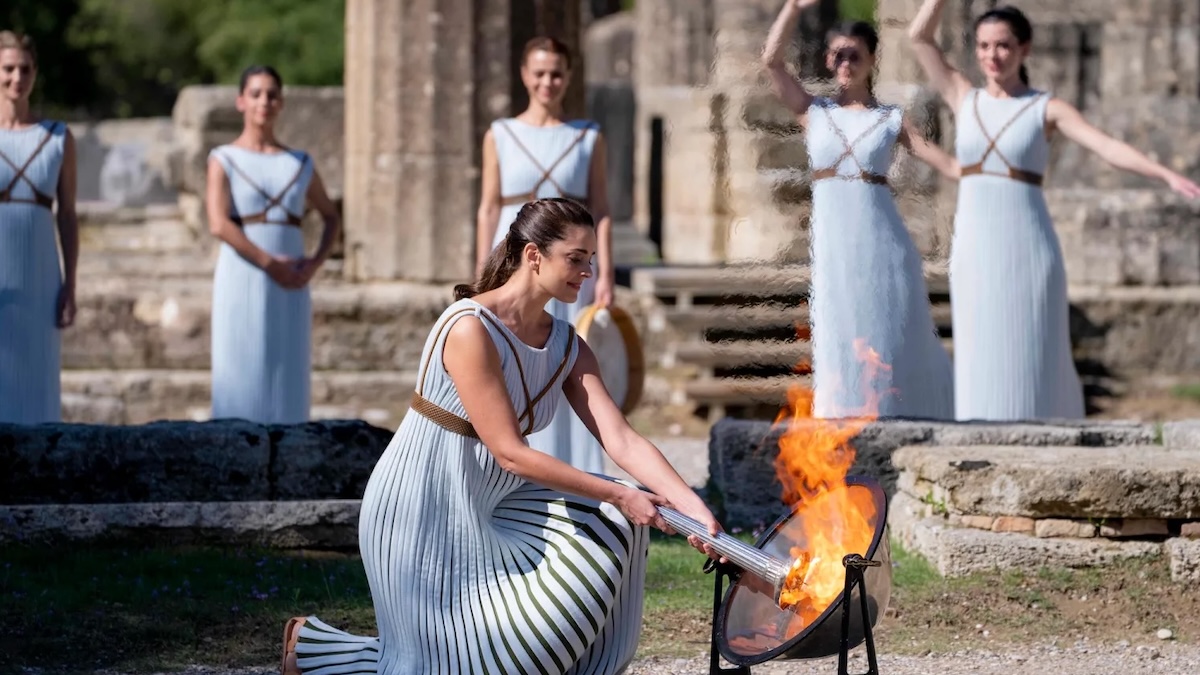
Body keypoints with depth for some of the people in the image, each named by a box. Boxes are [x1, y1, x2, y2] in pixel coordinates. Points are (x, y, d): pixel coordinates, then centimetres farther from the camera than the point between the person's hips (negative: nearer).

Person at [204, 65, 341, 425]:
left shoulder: (300, 164, 12)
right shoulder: (224, 160, 1)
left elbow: (331, 217, 21)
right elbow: (219, 224, -11)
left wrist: (315, 263, 2)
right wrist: (271, 264, -17)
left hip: (291, 289, 3)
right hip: (242, 283, -3)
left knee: (288, 378, 1)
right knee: (241, 378, -5)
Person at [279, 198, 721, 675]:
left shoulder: (567, 346, 1)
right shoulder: (469, 330, -23)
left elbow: (622, 440, -7)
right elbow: (511, 454, -24)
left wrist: (694, 509, -20)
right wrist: (619, 496, -24)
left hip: (483, 507, 8)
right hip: (422, 513, -8)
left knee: (611, 523, -5)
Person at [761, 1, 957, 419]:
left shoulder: (890, 119, 7)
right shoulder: (813, 112, 8)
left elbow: (949, 164, 2)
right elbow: (771, 59, -3)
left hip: (883, 244, 0)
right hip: (834, 245, 0)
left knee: (892, 342, 1)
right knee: (841, 346, 0)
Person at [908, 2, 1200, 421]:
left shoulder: (1047, 109, 1)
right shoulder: (964, 100, 10)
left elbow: (1109, 148, -11)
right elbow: (919, 36, 4)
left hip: (1026, 249, -3)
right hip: (973, 249, 3)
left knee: (1030, 361, -2)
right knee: (980, 362, 3)